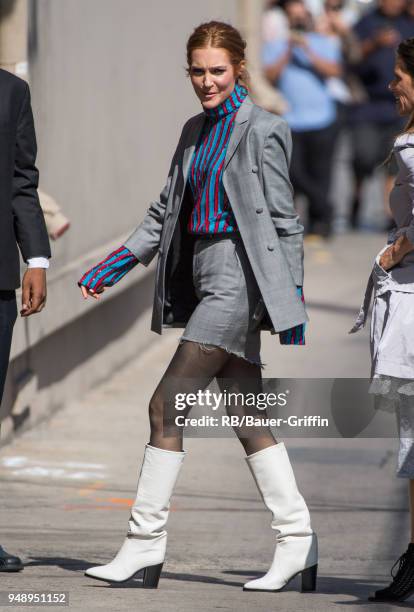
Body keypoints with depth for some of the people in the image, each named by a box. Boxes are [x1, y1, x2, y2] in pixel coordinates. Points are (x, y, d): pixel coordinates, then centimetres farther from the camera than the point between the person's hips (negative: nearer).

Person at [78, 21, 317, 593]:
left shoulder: (262, 130, -6)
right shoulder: (195, 131, 17)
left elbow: (283, 221, -7)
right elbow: (166, 212, 22)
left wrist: (292, 301, -9)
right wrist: (115, 264, 15)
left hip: (238, 274, -8)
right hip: (201, 276, 8)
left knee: (167, 405, -9)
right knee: (247, 418, 6)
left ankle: (146, 541, -5)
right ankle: (297, 542, 9)